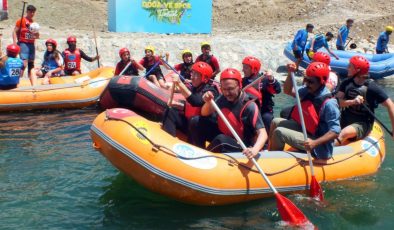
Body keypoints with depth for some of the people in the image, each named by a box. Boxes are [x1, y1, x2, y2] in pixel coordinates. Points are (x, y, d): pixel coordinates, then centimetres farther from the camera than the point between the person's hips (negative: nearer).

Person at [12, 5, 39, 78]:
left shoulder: (34, 23, 15)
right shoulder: (21, 20, -2)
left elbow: (37, 36, 20)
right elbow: (15, 32, -5)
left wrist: (36, 33, -4)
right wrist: (15, 43, -15)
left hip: (31, 44, 6)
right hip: (23, 43, -6)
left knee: (31, 63, 8)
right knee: (24, 62, -18)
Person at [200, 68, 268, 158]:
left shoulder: (249, 106, -23)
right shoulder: (223, 99, -4)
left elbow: (262, 133, -29)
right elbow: (205, 114, 3)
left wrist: (254, 150, -50)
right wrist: (208, 103, -21)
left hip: (242, 147, -6)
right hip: (223, 136, 6)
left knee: (221, 139, -35)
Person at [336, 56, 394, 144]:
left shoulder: (372, 87, -12)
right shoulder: (346, 83, 1)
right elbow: (338, 102, -9)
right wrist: (352, 102, -28)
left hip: (363, 124, -6)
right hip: (345, 122, 6)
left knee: (345, 133, -33)